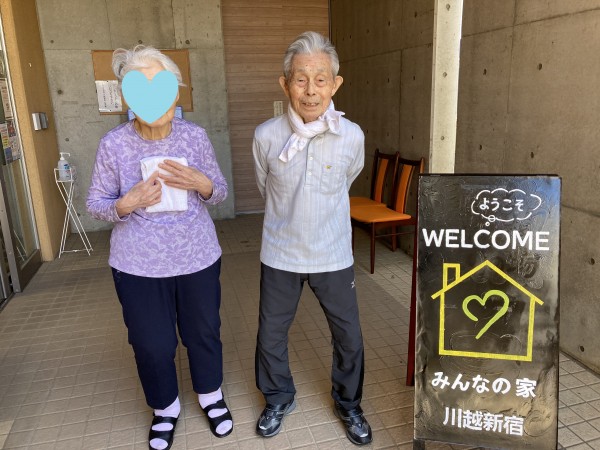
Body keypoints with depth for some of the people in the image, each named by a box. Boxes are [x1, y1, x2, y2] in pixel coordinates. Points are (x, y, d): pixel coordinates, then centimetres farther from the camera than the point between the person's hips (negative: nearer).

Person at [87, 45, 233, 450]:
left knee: (204, 332, 17)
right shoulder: (114, 144, -11)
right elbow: (96, 204, -2)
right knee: (152, 344, 13)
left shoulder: (195, 135, -8)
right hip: (138, 265, -1)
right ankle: (165, 408, 43)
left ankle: (211, 395, 46)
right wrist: (129, 202, -23)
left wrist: (200, 182, -21)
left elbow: (220, 192, 2)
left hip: (198, 257, 1)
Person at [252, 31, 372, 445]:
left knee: (349, 336, 12)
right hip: (280, 255, 1)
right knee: (271, 334, 15)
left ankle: (348, 404, 40)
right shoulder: (266, 136, -13)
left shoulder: (352, 136, -12)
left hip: (333, 255, 0)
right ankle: (279, 399, 43)